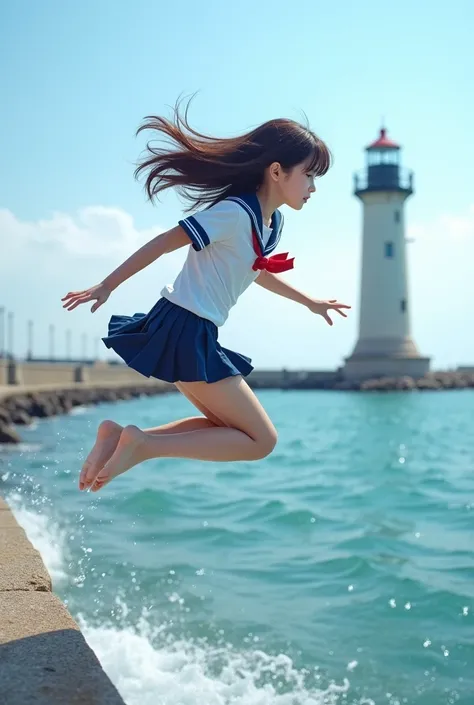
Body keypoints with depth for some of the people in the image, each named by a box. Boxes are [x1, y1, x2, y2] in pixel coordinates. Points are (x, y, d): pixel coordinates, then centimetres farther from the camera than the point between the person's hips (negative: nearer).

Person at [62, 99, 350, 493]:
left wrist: (310, 302, 34)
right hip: (185, 331, -10)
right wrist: (107, 287, -12)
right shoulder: (236, 213, -17)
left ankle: (121, 436, 8)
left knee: (231, 428, 20)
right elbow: (165, 242, -15)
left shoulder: (272, 222, 12)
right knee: (262, 440, -4)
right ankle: (143, 445, -11)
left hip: (192, 334, 10)